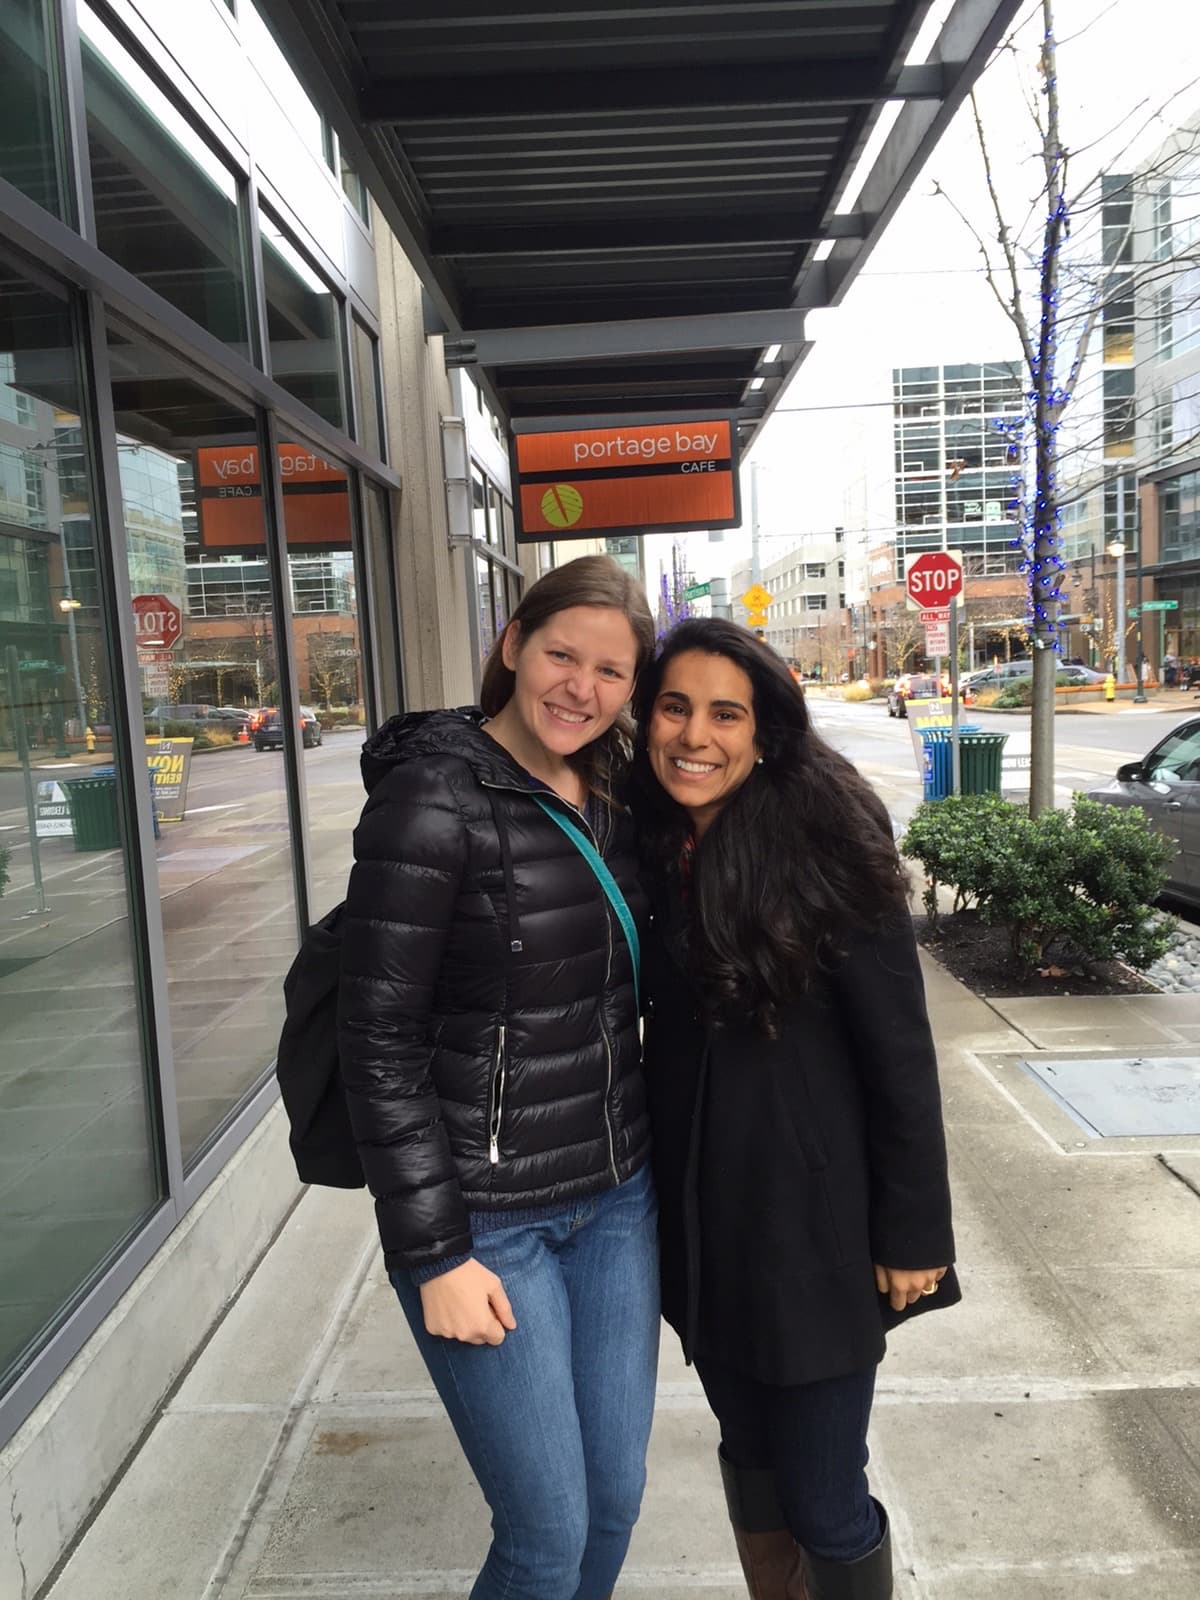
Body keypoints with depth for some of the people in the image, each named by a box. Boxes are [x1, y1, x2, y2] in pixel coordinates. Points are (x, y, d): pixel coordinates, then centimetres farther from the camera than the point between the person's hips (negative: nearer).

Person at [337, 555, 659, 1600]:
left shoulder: (611, 797, 3)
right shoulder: (435, 797, -17)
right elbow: (379, 1039, -16)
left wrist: (650, 1161, 10)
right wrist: (435, 1256, -14)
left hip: (618, 1200, 6)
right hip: (488, 1218, -6)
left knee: (618, 1499, 18)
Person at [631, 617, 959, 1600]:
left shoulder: (824, 851, -18)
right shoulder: (647, 852, -2)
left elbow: (900, 1054, -14)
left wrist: (913, 1233, -10)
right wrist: (655, 1198, 10)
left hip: (814, 1225, -5)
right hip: (700, 1220, 5)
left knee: (824, 1506, 8)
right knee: (749, 1455, 23)